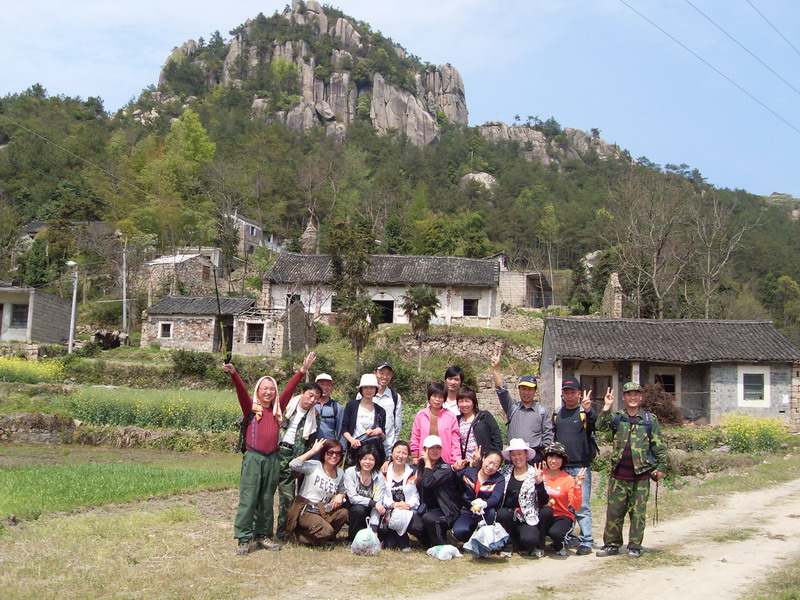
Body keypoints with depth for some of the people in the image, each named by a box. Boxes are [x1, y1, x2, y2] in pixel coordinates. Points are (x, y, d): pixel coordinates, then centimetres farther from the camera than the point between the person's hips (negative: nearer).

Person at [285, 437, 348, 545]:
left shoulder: (340, 473, 9)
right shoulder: (313, 466, -9)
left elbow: (342, 491, 21)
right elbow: (293, 465, -25)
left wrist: (340, 496, -4)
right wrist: (313, 451, -20)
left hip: (324, 512, 6)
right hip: (305, 511, -6)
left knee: (344, 513, -21)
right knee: (326, 531, -28)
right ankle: (300, 533, 2)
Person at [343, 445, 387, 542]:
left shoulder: (379, 477, -8)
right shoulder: (350, 472, -12)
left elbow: (378, 503, -16)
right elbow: (353, 498, -20)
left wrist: (373, 529, -26)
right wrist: (373, 503, -28)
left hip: (369, 511, 2)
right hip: (353, 510, -2)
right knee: (359, 509, -34)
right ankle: (352, 538, -8)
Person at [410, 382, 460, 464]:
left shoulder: (451, 417, 2)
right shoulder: (420, 415, 6)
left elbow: (455, 442, 2)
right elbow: (415, 438, 10)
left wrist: (456, 461, -4)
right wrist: (415, 457, 7)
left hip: (444, 462, -1)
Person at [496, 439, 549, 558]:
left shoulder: (535, 474, 3)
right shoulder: (504, 471, 9)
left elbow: (544, 502, -2)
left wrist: (539, 483, -15)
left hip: (526, 519, -2)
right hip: (506, 515, 2)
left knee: (530, 539, -30)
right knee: (502, 513, -32)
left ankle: (524, 545, 10)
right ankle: (507, 546, -6)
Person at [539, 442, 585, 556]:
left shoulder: (568, 479, -7)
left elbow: (575, 506, -15)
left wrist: (577, 486, -26)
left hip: (562, 517, -2)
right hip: (543, 517, 2)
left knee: (555, 532, -34)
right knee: (545, 510, -33)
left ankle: (558, 546, 5)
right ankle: (539, 547, -11)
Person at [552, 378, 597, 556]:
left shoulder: (586, 412, -3)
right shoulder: (557, 414, 13)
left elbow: (596, 426, -24)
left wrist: (588, 411, -42)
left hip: (580, 466, -5)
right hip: (560, 466, 5)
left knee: (582, 506, -5)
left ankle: (586, 542, -1)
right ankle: (567, 539, 21)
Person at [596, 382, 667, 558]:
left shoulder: (650, 419, 5)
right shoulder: (616, 417, 7)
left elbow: (658, 445, 5)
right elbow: (601, 426, -10)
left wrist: (661, 466, -1)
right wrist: (606, 408, -19)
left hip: (641, 474, -1)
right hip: (618, 474, 1)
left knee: (638, 512, 4)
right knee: (614, 511, 5)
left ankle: (635, 546, 14)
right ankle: (611, 544, 14)